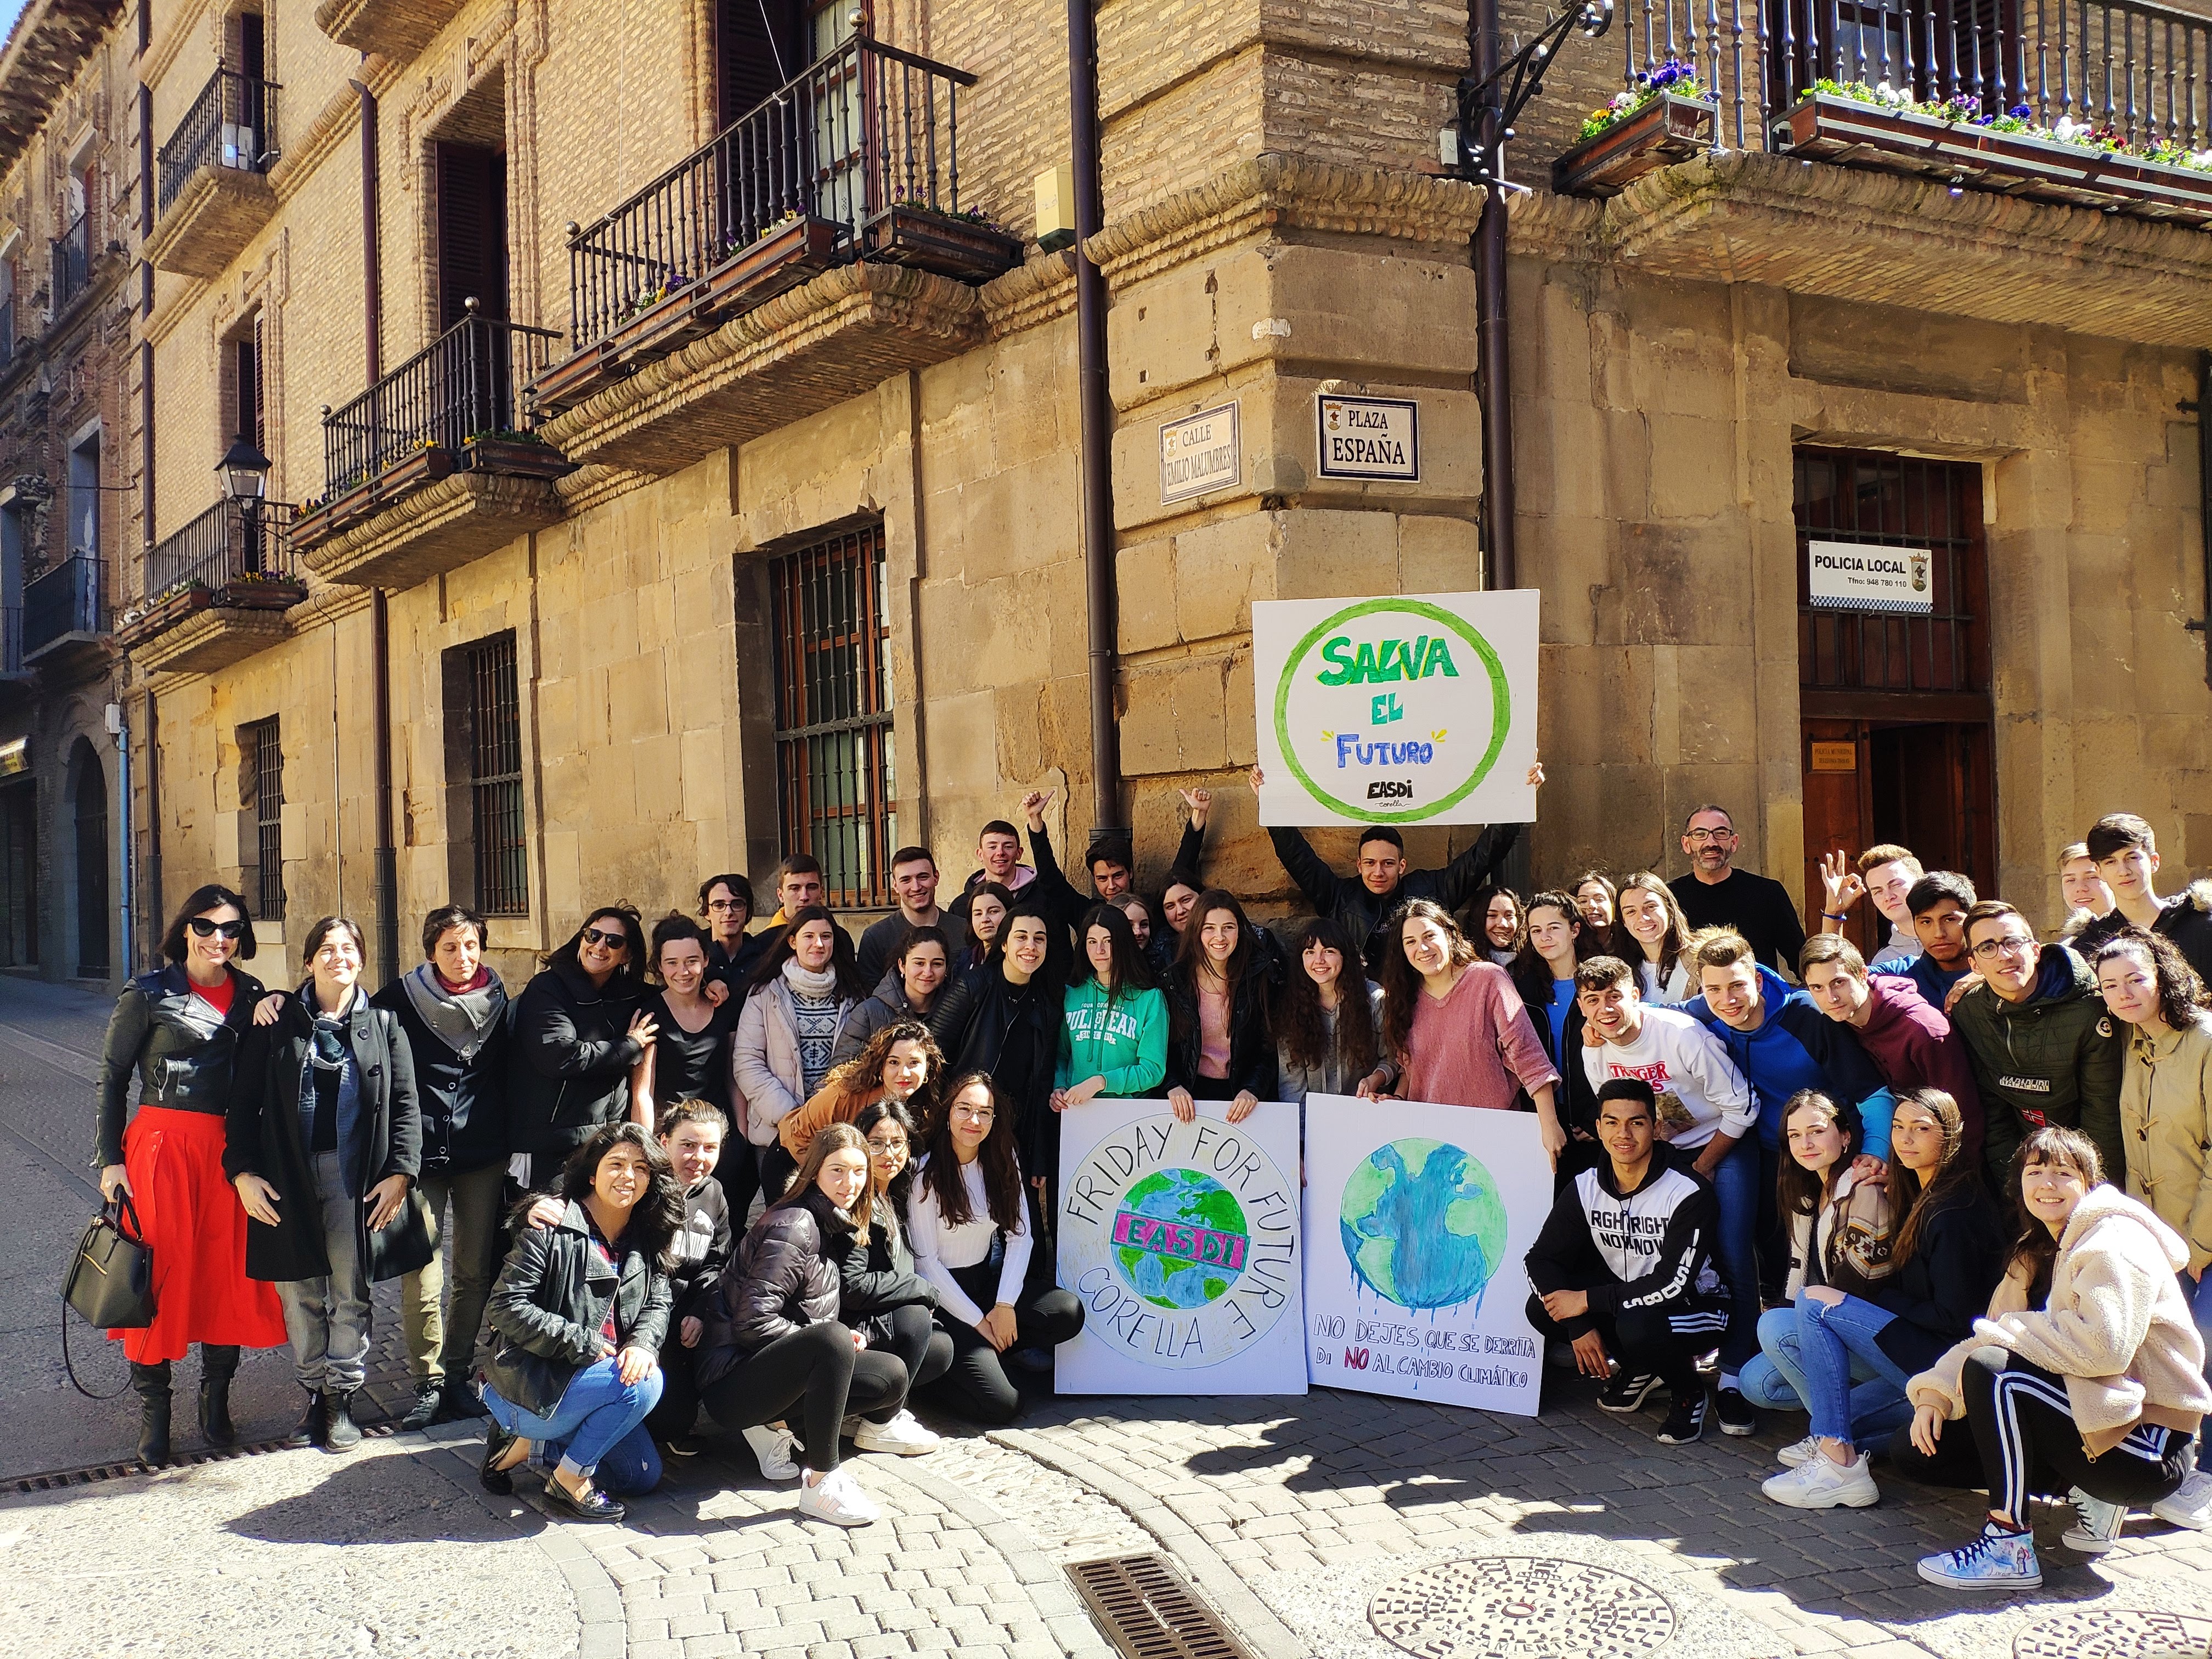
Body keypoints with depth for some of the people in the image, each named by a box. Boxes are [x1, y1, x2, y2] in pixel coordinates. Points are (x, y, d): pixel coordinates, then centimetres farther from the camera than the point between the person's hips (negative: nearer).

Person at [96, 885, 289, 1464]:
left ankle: (216, 1403, 19)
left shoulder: (251, 995, 9)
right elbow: (111, 1078, 1)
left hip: (232, 1150, 4)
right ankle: (153, 1413, 8)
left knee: (229, 1275, 5)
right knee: (161, 1275, -1)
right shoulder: (150, 993, -2)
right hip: (164, 1146, -3)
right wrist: (111, 1160, -4)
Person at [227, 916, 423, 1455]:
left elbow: (405, 1103, 3)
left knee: (350, 1293, 4)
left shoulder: (383, 1023, 6)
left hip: (356, 1178, 0)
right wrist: (243, 1171, -6)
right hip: (287, 1178, 0)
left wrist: (400, 1171, -6)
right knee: (300, 1294, 6)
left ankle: (343, 1399, 16)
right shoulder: (278, 1022, 4)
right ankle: (314, 1395, 20)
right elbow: (245, 1102, 4)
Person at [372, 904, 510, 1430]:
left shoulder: (498, 1002, 7)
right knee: (421, 1276, -6)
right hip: (421, 1154, -3)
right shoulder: (402, 998, -2)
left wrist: (508, 1141, 14)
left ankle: (458, 1375, 18)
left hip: (483, 1156, 3)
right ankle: (428, 1383, 5)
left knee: (475, 1271, 6)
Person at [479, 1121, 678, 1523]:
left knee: (644, 1475, 6)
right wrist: (581, 1343, -21)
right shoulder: (551, 1229, -15)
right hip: (533, 1382, -8)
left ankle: (531, 1443, 14)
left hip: (588, 1381, 8)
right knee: (644, 1384, -26)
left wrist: (642, 1343, -22)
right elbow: (506, 1308, -19)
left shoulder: (644, 1240, 6)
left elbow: (658, 1303, 1)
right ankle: (570, 1480, -9)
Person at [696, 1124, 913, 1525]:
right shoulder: (794, 1225, -18)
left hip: (775, 1365, 9)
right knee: (832, 1339, -35)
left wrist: (838, 1337, -3)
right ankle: (821, 1483, -26)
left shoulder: (832, 1224, 11)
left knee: (892, 1376, -3)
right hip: (732, 1381, -9)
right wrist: (834, 1339, -16)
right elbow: (753, 1322, -24)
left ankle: (773, 1432, 6)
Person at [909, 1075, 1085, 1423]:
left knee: (1068, 1313, -20)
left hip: (988, 1276, 6)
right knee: (1002, 1404, -20)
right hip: (943, 1292, -6)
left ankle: (987, 1350, 0)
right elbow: (925, 1260, -14)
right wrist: (977, 1321, -14)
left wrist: (1006, 1306, -12)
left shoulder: (1002, 1159, 0)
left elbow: (1021, 1236, 0)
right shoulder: (927, 1172, -15)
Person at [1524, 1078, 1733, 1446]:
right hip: (1624, 1297, 6)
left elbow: (1673, 1283, -29)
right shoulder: (1586, 1187, -8)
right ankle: (1643, 1370, 7)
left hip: (1693, 1304, -6)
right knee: (1542, 1311, -17)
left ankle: (1689, 1392, -3)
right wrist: (1578, 1327, -22)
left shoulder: (1689, 1192, -24)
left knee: (1637, 1326, -37)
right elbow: (1541, 1259, -8)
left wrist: (1587, 1300, -26)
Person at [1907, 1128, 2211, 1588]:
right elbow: (1991, 1333, 6)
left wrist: (2001, 1334, -18)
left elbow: (2103, 1346, -28)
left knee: (1992, 1371, -26)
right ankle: (2092, 1497, 10)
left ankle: (2009, 1549, -20)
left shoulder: (2115, 1243, -13)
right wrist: (1935, 1392, -10)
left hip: (2148, 1447, -10)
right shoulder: (2040, 1253, 15)